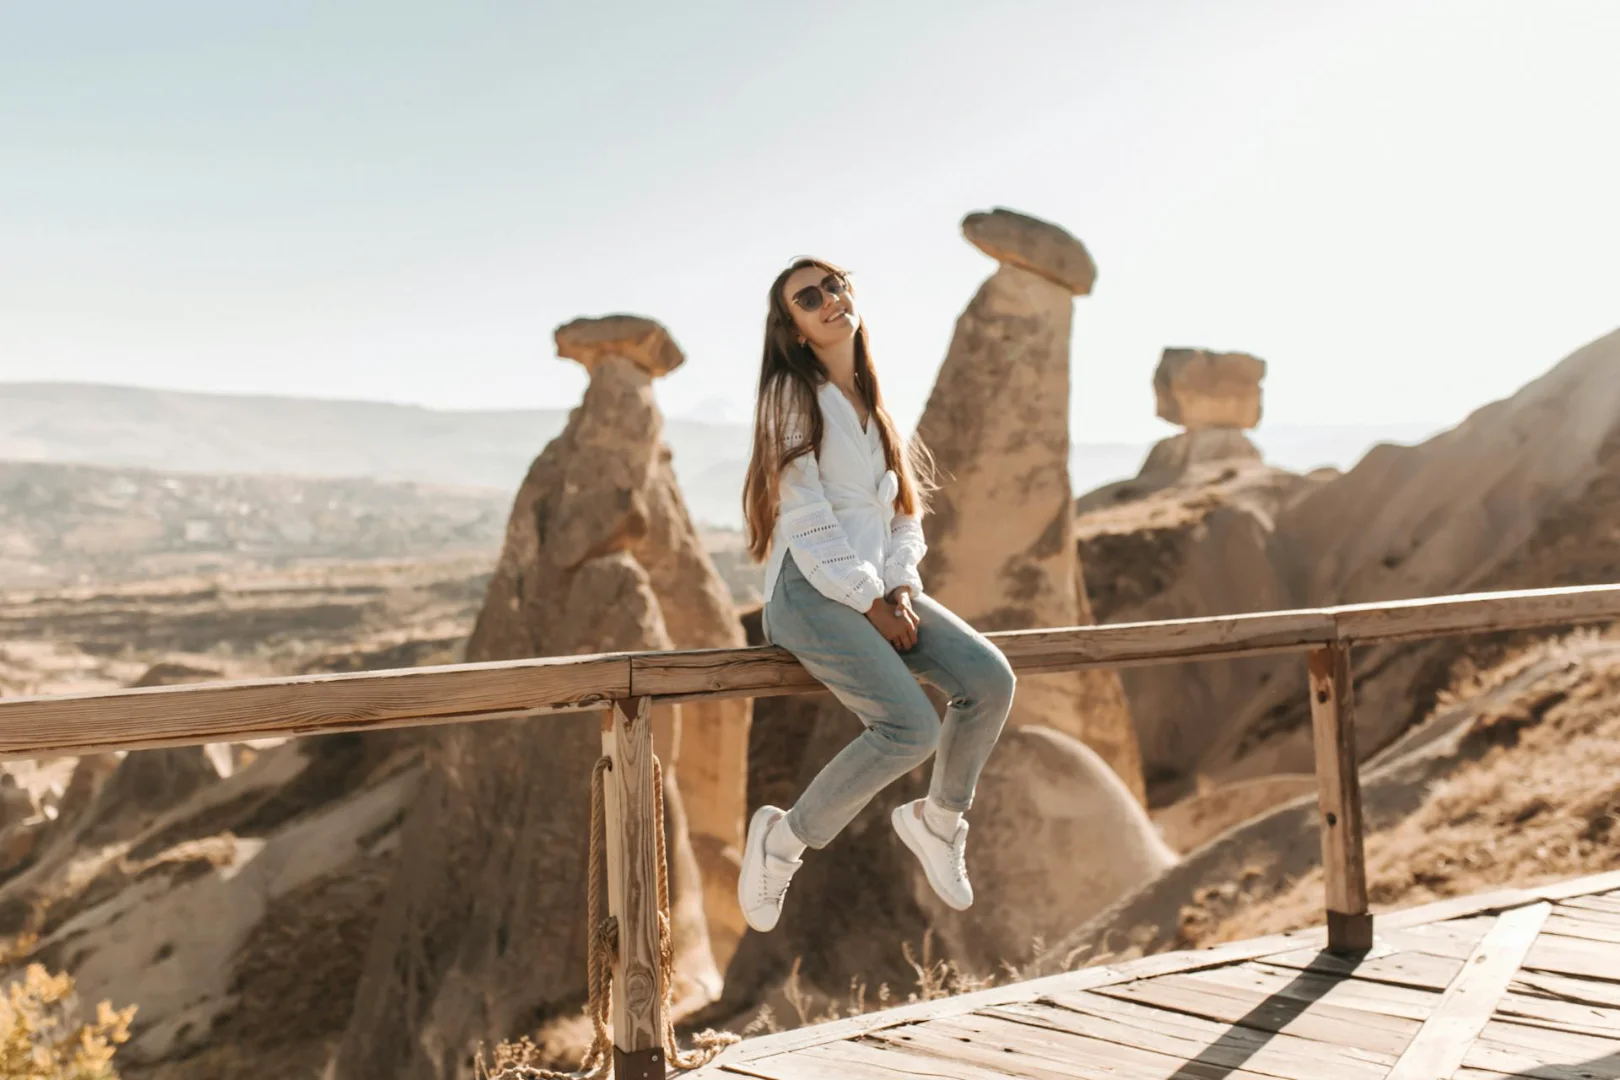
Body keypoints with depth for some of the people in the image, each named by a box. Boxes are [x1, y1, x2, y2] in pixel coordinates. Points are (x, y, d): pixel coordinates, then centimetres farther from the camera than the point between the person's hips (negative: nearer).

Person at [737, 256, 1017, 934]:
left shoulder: (872, 402, 18)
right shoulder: (794, 396, -4)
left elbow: (906, 510, 15)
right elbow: (807, 521, -12)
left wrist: (902, 589, -2)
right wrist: (872, 607, -13)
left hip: (881, 589, 7)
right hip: (812, 591, -7)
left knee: (990, 679, -15)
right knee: (912, 727, -24)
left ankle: (938, 820, 8)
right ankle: (784, 840, -5)